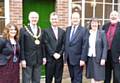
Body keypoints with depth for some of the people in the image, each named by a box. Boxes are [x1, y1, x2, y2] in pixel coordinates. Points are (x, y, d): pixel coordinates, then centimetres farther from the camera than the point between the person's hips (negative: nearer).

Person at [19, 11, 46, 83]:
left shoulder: (41, 31, 10)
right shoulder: (23, 30, -3)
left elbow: (42, 45, 13)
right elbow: (21, 46, -7)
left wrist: (44, 57, 8)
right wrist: (22, 59, -11)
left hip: (38, 60, 4)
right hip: (27, 60, -4)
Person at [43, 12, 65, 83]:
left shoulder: (62, 31, 11)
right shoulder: (46, 31, 1)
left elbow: (64, 44, 4)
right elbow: (46, 44, -6)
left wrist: (60, 54, -9)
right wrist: (53, 54, -13)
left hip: (59, 58, 3)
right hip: (50, 59, -3)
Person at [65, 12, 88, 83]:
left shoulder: (84, 30, -7)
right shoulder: (68, 29, 10)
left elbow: (85, 46, -12)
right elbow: (66, 43, 12)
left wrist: (83, 59, -16)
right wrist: (66, 56, 8)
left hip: (78, 59, -5)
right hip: (69, 59, 5)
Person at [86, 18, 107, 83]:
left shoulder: (102, 33, -3)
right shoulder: (88, 33, 7)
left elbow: (105, 46, -5)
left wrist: (103, 58, -12)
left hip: (98, 58, -3)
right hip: (89, 58, 3)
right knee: (92, 78, 8)